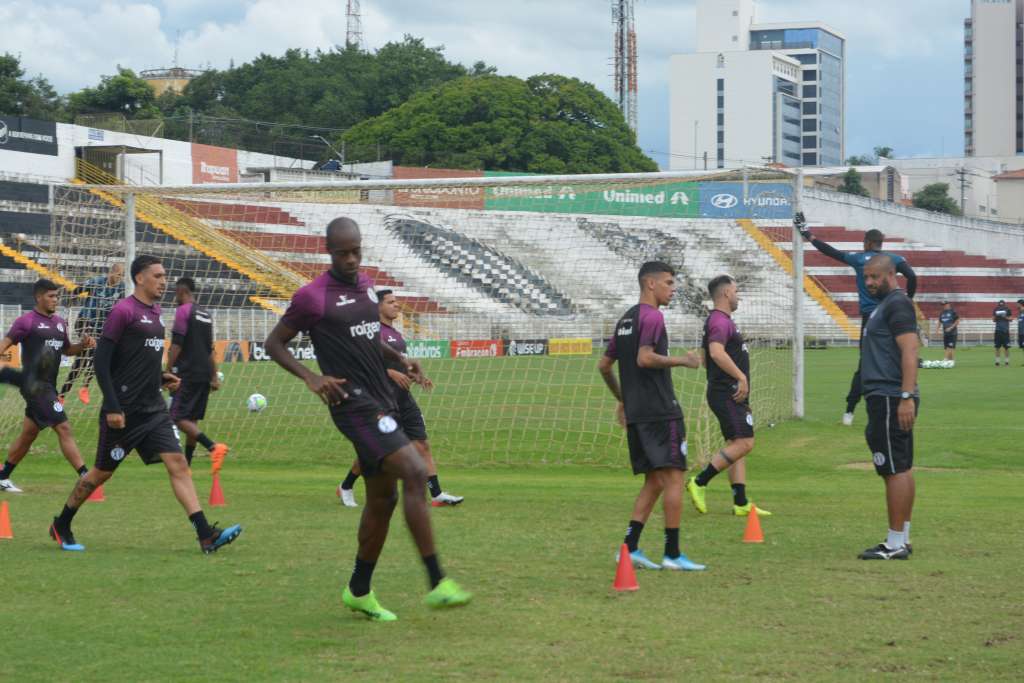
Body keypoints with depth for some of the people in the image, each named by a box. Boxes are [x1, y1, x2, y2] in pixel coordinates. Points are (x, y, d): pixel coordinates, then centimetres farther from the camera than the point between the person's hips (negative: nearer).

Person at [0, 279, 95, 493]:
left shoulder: (60, 323, 14)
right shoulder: (27, 321, -7)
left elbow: (67, 349, 27)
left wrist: (83, 345, 7)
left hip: (49, 386, 8)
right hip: (35, 385, -8)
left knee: (28, 435, 16)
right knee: (64, 429, -14)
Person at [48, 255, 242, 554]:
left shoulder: (155, 311, 13)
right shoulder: (124, 310, -11)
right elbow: (102, 360, -15)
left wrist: (161, 377, 8)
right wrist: (112, 407, -20)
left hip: (154, 409, 7)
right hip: (124, 411, -7)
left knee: (178, 464, -6)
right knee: (102, 471, 5)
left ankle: (206, 535, -13)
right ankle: (61, 526, 25)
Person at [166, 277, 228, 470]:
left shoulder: (183, 311, -7)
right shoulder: (205, 314, 18)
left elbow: (176, 345, -13)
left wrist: (168, 371, -11)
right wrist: (214, 377, 22)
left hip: (188, 374, -8)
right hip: (205, 374, 8)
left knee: (179, 417, -10)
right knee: (192, 419, 12)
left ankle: (213, 446, -27)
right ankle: (186, 465, 14)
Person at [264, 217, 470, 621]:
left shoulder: (366, 285, 14)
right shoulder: (313, 297, -8)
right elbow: (275, 343, -1)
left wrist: (399, 359, 13)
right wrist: (311, 378, -14)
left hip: (381, 403, 9)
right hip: (355, 405, -9)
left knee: (382, 499, 13)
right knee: (415, 472, -21)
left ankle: (359, 591, 26)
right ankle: (437, 584, -22)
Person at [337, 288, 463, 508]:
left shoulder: (395, 333, 17)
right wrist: (392, 373, -25)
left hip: (404, 399, 8)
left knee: (422, 445, -1)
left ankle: (437, 495, -3)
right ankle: (346, 488, 22)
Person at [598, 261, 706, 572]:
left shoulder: (625, 319, 18)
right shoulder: (652, 317, -10)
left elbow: (604, 365, 21)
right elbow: (645, 358, -23)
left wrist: (621, 400, 30)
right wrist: (682, 360, -12)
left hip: (636, 415, 9)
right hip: (660, 413, -9)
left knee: (654, 482, 13)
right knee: (673, 478, -5)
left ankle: (629, 548, 6)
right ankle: (672, 554, -5)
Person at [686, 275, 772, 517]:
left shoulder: (718, 321, 21)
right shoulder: (721, 321, -13)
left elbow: (706, 359, 29)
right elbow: (716, 352, -30)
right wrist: (741, 376, -27)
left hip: (729, 395, 11)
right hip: (728, 395, -11)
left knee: (736, 445, 8)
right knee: (744, 443, -15)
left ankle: (741, 504, 7)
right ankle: (700, 482, -14)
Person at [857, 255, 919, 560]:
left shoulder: (897, 304, -12)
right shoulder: (885, 305, 20)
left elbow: (909, 352, -20)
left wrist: (906, 397, -26)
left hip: (890, 399, -11)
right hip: (887, 399, 11)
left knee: (895, 469, -9)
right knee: (901, 468, 12)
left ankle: (895, 543, -8)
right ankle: (902, 539, 18)